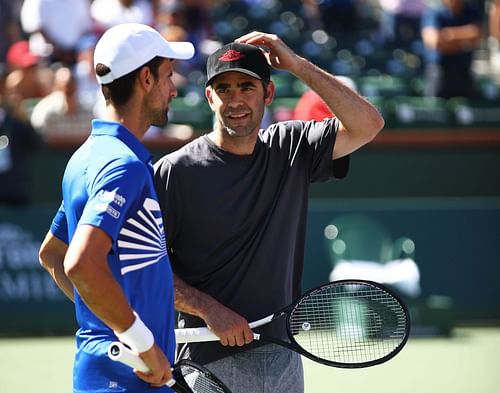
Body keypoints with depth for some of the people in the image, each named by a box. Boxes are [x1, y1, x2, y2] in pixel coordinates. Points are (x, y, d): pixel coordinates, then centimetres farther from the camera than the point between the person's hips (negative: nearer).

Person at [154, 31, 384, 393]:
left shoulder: (291, 149, 5)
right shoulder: (175, 172, -7)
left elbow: (368, 125, -5)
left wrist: (298, 65, -9)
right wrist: (209, 310, -17)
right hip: (211, 360, -4)